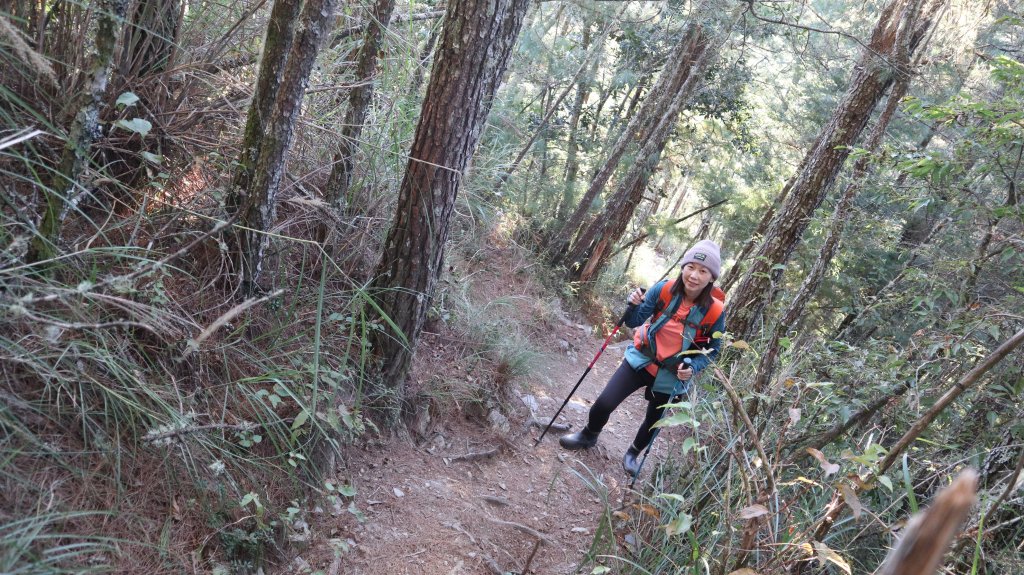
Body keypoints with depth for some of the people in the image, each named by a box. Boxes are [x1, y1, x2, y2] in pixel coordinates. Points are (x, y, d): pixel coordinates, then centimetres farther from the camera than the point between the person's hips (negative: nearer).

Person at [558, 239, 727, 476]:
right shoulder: (663, 289, -16)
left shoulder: (715, 312, -17)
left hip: (670, 376, 0)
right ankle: (588, 436, 28)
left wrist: (692, 368, -20)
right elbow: (634, 322, -6)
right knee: (604, 403, -5)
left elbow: (712, 352, -3)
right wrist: (634, 305, -27)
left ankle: (632, 454, 49)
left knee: (653, 422, 18)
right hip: (641, 360, 0)